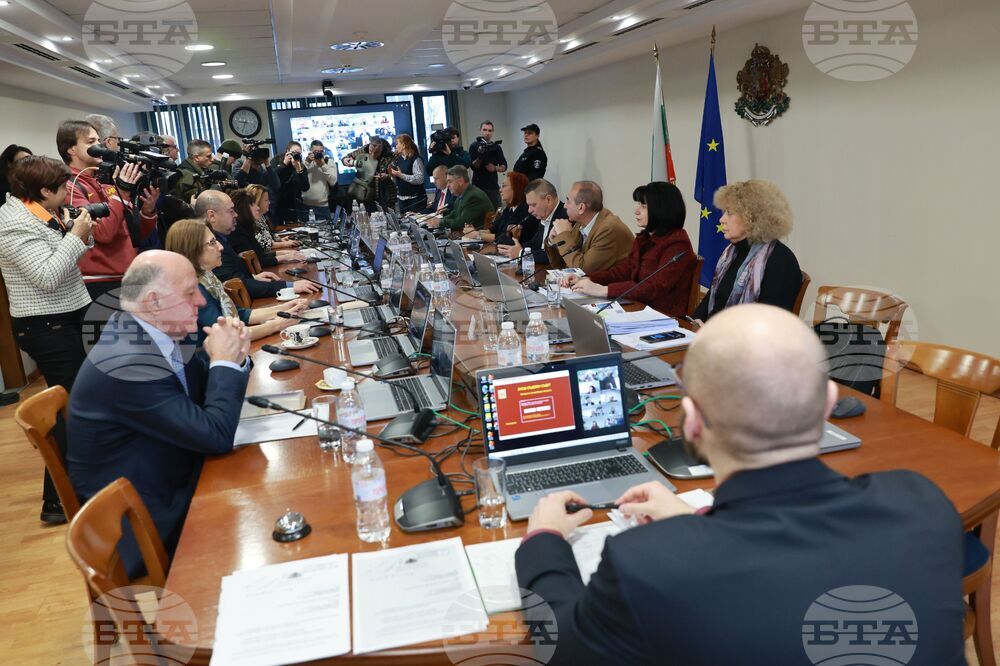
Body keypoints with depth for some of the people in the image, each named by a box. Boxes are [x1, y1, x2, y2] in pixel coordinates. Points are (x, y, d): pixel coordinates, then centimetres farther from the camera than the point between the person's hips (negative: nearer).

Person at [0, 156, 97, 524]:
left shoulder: (37, 215, 10)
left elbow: (63, 259, 16)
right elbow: (48, 277, -26)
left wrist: (74, 230, 2)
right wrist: (76, 235, -20)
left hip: (60, 321, 10)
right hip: (46, 327, -10)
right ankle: (57, 501, -4)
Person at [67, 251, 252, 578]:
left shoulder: (154, 330, -3)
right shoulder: (128, 364, -29)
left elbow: (207, 392, 10)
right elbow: (216, 436, -28)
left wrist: (231, 356, -10)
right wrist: (224, 361, -17)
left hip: (169, 484, 8)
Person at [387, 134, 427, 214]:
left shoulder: (416, 159, -10)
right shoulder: (398, 159, 11)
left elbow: (419, 179, -22)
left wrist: (401, 175, -20)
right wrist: (392, 174, -1)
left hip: (415, 198, -7)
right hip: (401, 198, 7)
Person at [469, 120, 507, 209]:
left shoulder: (496, 147, 9)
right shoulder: (474, 146, 1)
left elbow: (504, 167, 10)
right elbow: (473, 166, -7)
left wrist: (495, 168, -10)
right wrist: (480, 157, -25)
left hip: (493, 186, 2)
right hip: (478, 186, -2)